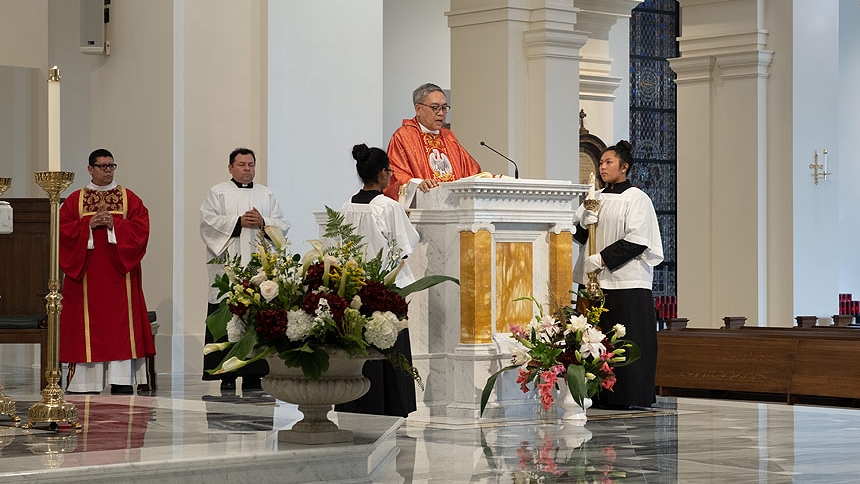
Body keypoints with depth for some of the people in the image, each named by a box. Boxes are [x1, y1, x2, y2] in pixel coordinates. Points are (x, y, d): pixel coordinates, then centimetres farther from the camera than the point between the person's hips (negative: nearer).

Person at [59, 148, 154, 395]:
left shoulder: (129, 198, 8)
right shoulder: (75, 199, 9)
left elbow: (141, 227, -3)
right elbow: (62, 229, 0)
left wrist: (114, 224, -15)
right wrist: (89, 224, -13)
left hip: (118, 272, 0)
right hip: (87, 274, 0)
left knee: (121, 324, -4)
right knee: (88, 325, -3)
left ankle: (122, 382, -5)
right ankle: (84, 382, -1)